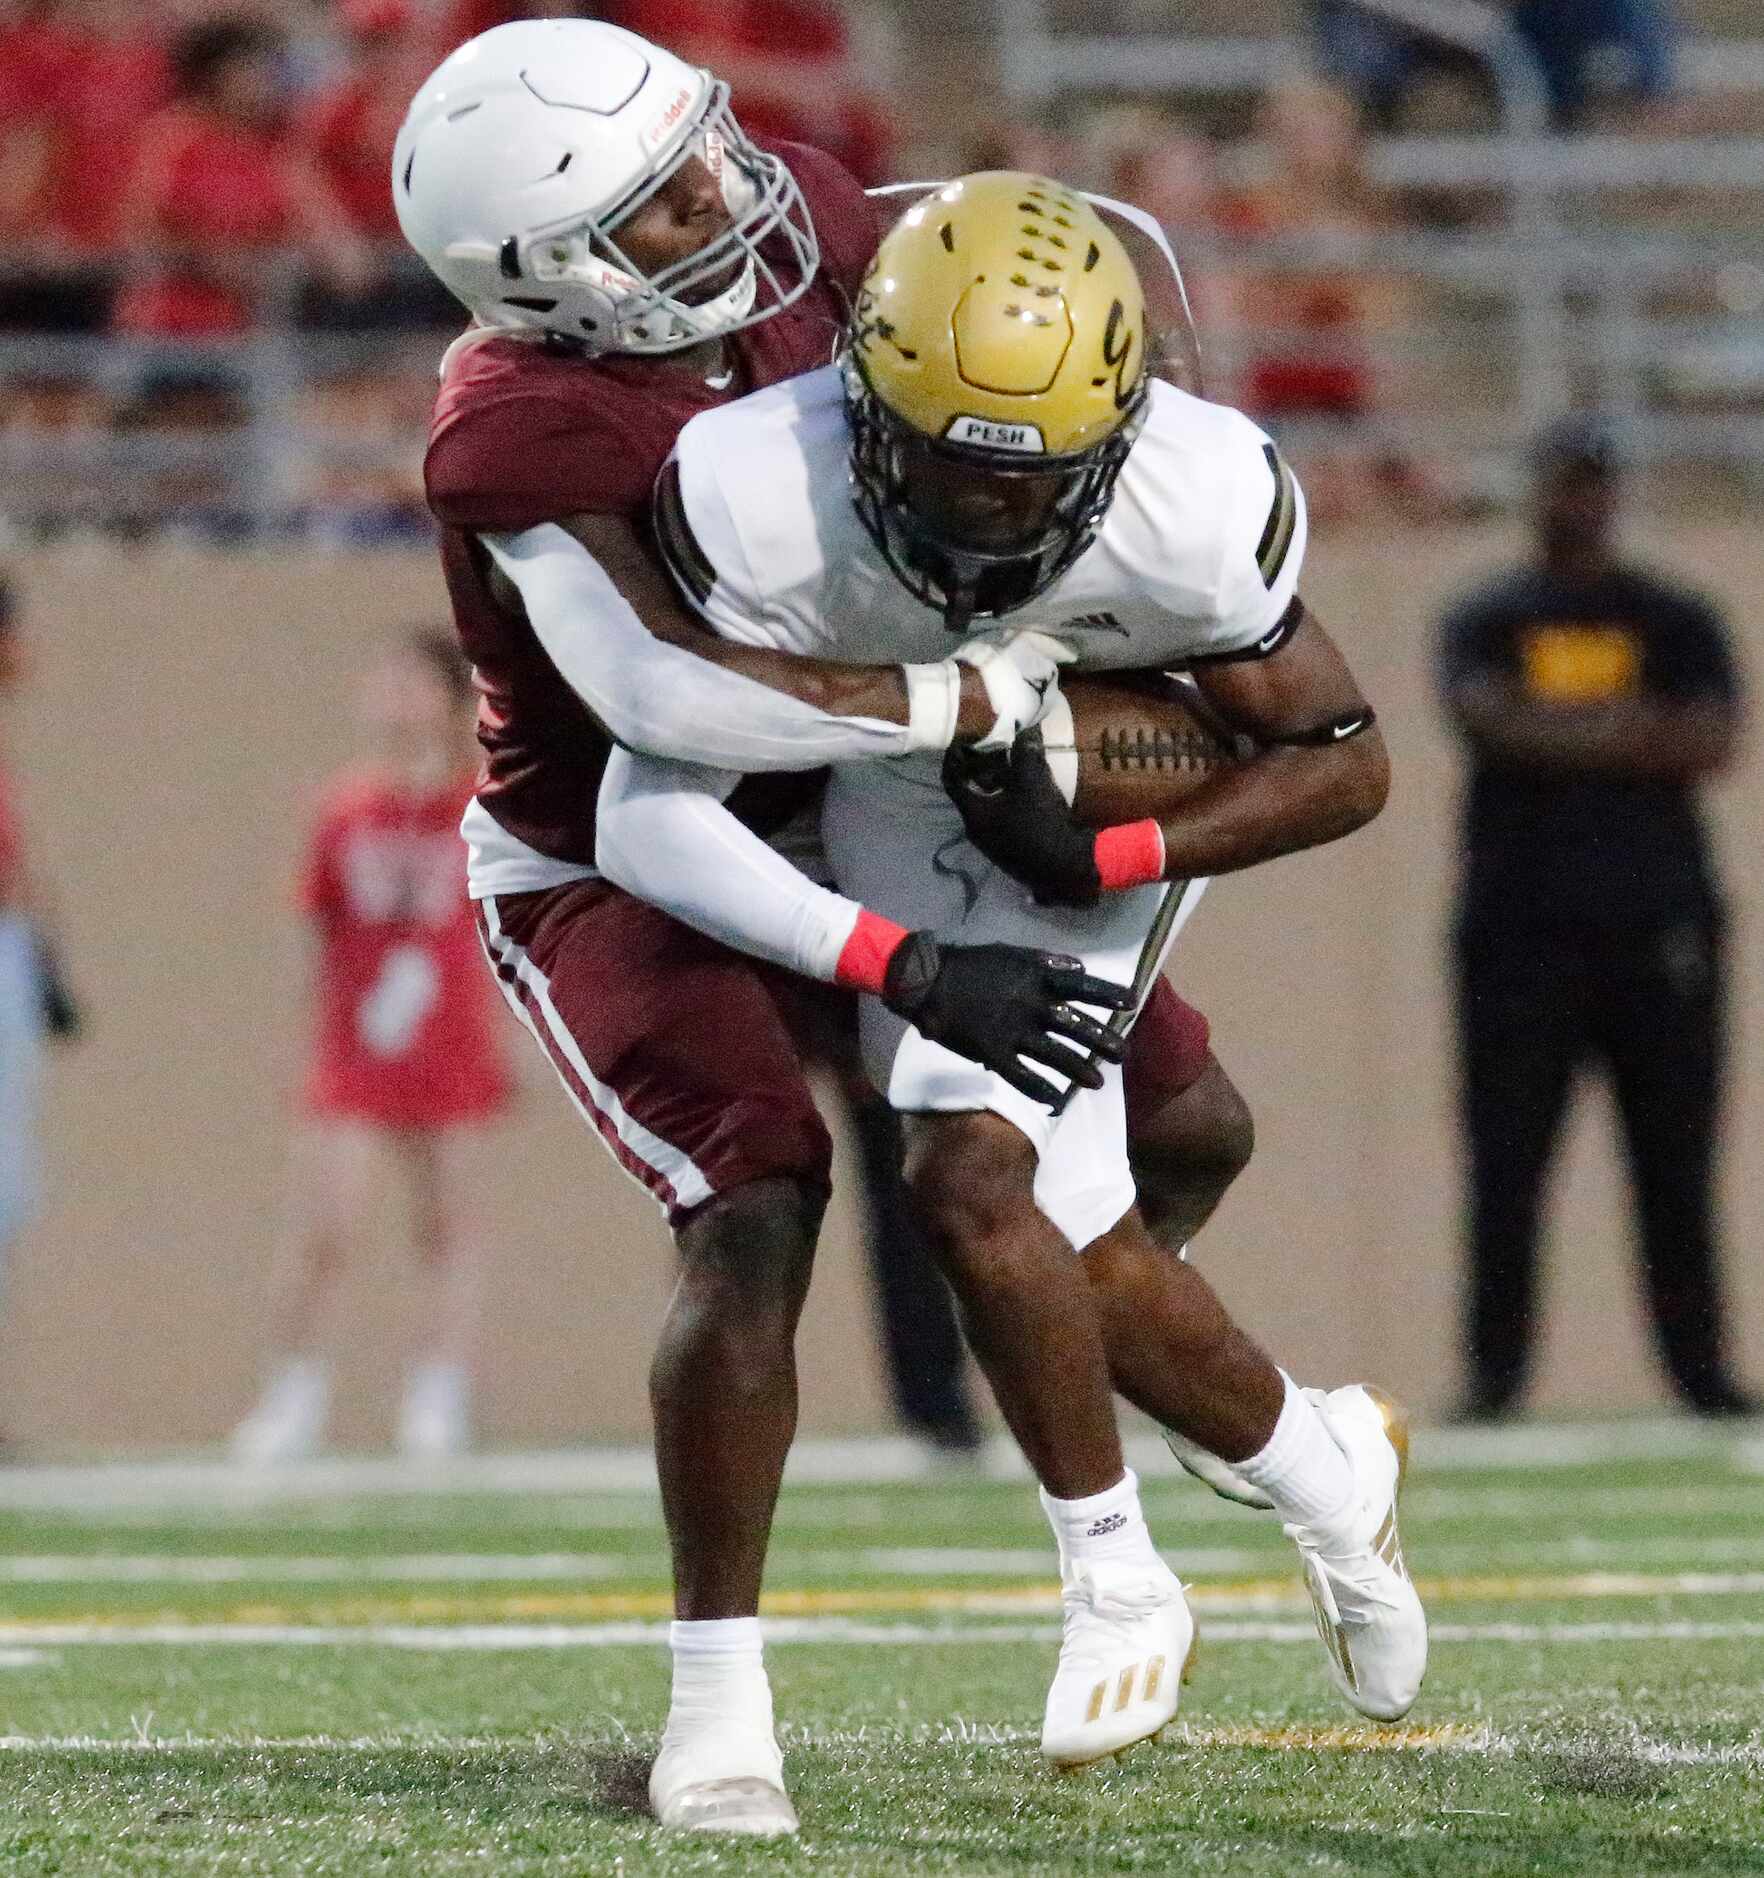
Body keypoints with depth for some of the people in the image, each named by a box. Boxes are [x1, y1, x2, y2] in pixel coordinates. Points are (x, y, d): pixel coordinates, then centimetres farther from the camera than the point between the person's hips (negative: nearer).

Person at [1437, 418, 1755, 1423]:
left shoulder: (1677, 620, 11)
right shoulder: (1487, 618, 11)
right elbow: (1484, 717, -10)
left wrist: (1559, 738, -9)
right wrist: (1631, 733, -14)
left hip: (1660, 919, 1)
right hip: (1522, 921, 0)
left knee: (1677, 1163, 0)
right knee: (1507, 1161, -3)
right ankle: (1496, 1370, -1)